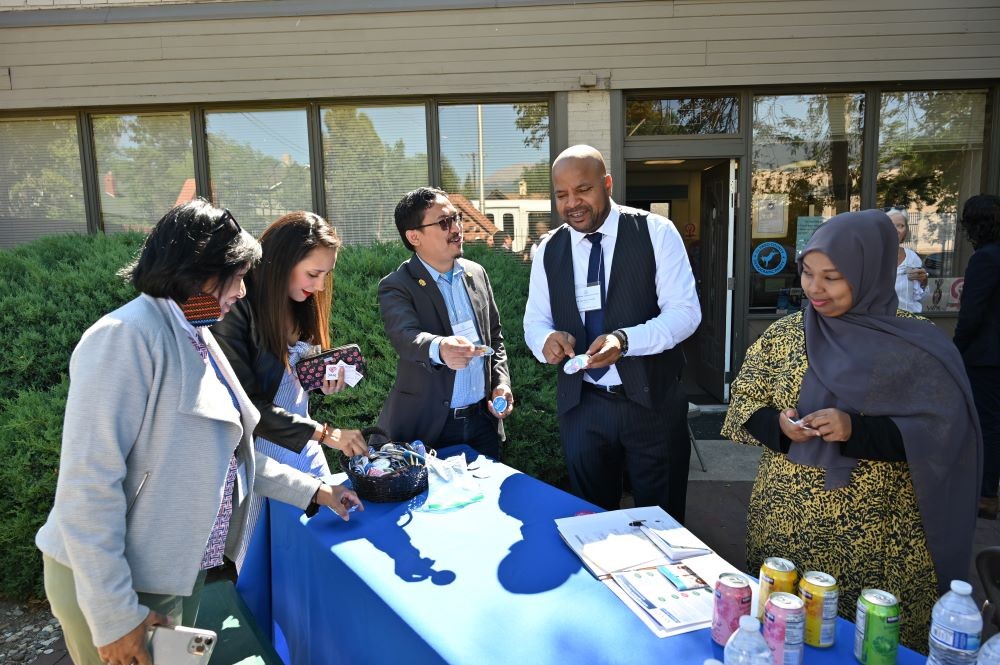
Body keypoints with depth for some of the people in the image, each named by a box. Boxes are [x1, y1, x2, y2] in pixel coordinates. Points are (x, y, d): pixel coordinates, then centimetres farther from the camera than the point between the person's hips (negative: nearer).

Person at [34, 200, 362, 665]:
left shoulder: (196, 340, 7)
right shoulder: (126, 336, -21)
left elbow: (228, 454, 11)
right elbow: (88, 485, -25)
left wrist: (314, 491, 12)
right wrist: (114, 616, -23)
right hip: (112, 585, -8)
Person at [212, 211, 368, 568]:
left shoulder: (302, 305, 2)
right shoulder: (237, 312, -20)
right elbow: (246, 403, -22)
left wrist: (326, 382, -8)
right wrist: (323, 433, -23)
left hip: (305, 453, 6)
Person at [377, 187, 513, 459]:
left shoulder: (477, 273, 6)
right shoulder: (396, 287, -11)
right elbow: (406, 337, -29)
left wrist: (501, 383, 1)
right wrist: (440, 349, -50)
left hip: (483, 418, 5)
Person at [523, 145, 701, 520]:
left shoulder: (656, 232, -7)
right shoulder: (548, 251, 4)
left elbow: (685, 311, -12)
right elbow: (534, 319, 8)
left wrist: (625, 340, -30)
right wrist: (547, 339, -17)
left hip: (653, 399, -2)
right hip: (581, 404, 3)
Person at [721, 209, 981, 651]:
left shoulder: (917, 344, -6)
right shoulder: (785, 333, 2)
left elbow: (943, 434, -10)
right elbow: (743, 404, 6)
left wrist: (857, 430, -23)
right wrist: (778, 425, -15)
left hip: (880, 536, -2)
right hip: (786, 524, 3)